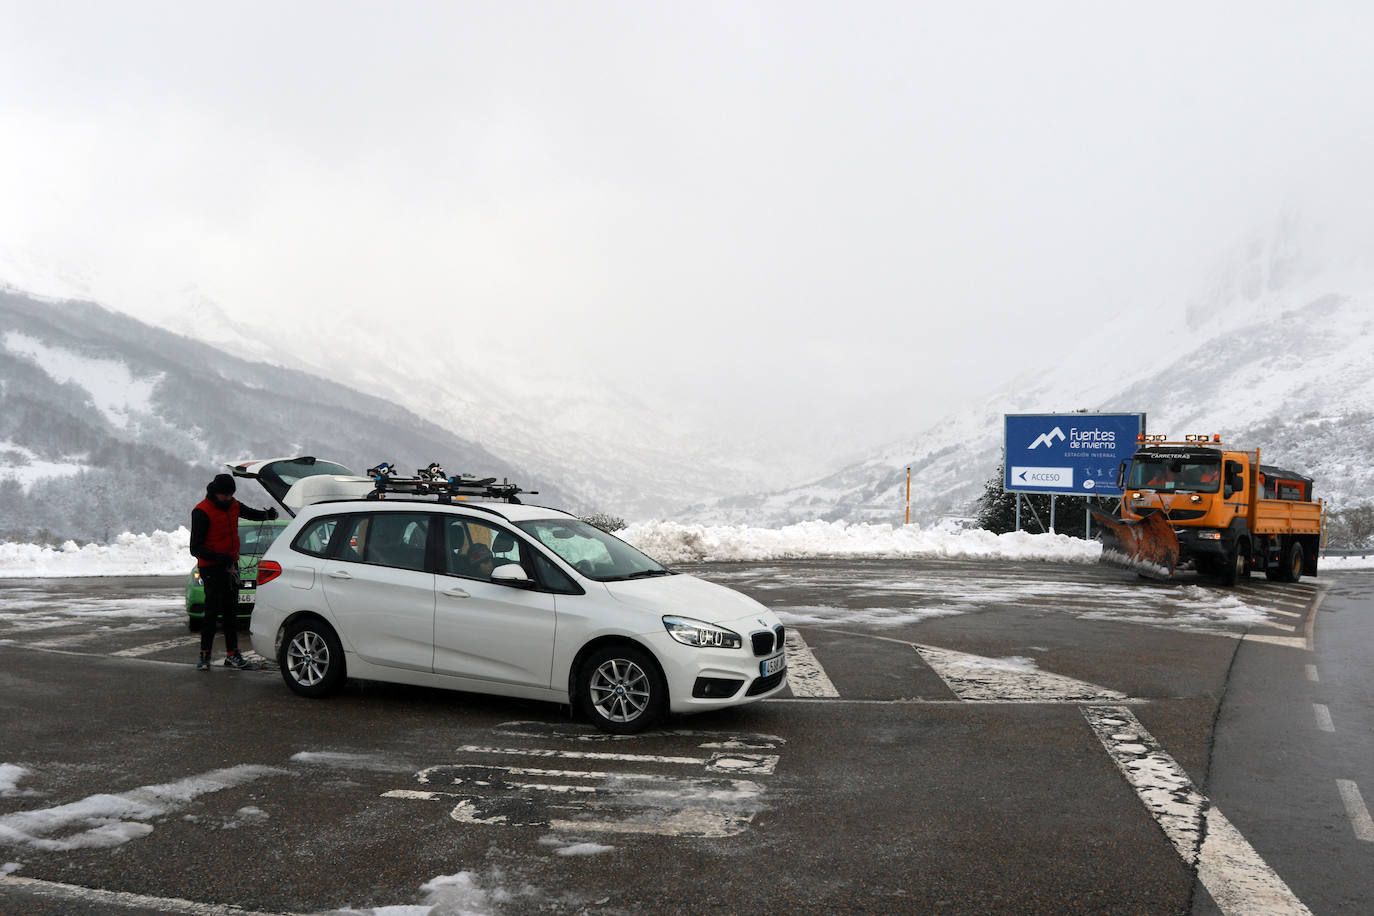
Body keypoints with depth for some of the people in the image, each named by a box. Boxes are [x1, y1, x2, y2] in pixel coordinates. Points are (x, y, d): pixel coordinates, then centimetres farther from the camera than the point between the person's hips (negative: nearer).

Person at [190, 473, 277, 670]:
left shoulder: (233, 505, 5)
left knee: (231, 611, 9)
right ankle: (204, 656, -2)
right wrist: (220, 557, -32)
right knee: (212, 611, -10)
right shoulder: (202, 512, -16)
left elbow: (251, 513, 27)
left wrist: (267, 514, 4)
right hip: (211, 568, -7)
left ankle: (232, 654, 14)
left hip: (230, 565, 7)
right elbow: (195, 549, -19)